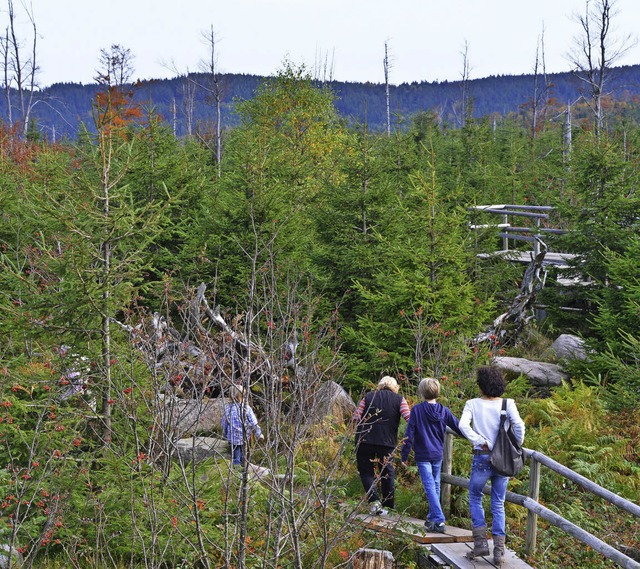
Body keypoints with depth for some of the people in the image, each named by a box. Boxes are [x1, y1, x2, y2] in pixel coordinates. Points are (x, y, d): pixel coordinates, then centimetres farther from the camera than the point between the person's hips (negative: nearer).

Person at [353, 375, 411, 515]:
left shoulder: (368, 397, 6)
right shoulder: (399, 399, 4)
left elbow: (356, 417, -1)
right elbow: (409, 418, -8)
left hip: (365, 441, 0)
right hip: (388, 442, 0)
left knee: (366, 472, 10)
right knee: (388, 473, 15)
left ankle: (374, 501, -9)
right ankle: (389, 506, 19)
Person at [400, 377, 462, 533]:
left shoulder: (417, 410, -10)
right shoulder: (444, 411, 0)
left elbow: (409, 434, -9)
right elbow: (458, 427, 6)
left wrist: (404, 455, -2)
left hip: (422, 455, -4)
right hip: (438, 455, 4)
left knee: (430, 487, -6)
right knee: (435, 486, 17)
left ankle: (438, 520, -15)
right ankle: (433, 518, 27)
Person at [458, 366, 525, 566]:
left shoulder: (473, 404, -5)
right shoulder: (508, 404, -3)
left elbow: (463, 425, -19)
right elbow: (519, 425, -15)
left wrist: (481, 442, -13)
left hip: (482, 458, -2)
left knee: (475, 499, 18)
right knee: (498, 506, 11)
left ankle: (480, 543, 10)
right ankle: (499, 552, 9)